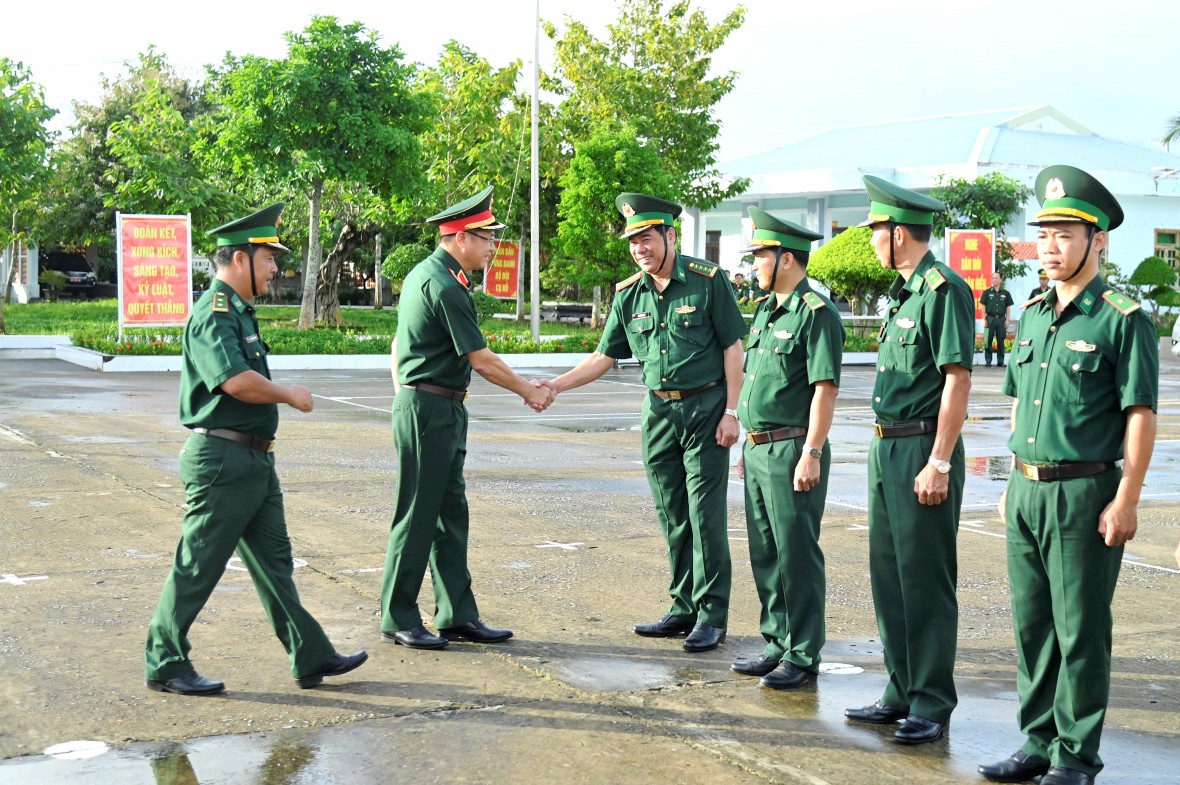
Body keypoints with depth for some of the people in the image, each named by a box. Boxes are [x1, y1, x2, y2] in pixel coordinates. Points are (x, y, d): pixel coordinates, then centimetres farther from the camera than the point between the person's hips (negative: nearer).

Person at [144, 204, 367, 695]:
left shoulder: (239, 313, 15)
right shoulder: (214, 313, -16)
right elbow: (237, 381, -28)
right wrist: (289, 395, -15)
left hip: (254, 460, 10)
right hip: (222, 458, -10)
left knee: (274, 561, 13)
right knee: (198, 567, 0)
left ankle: (310, 658, 18)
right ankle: (165, 666, 11)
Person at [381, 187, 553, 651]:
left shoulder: (421, 275, 14)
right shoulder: (446, 286, -17)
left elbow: (397, 346, 21)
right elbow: (480, 359, -15)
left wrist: (402, 397, 24)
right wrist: (528, 392, -3)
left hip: (440, 411, 10)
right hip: (430, 409, -10)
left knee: (451, 513, 11)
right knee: (418, 517, -3)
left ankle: (457, 616, 16)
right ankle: (398, 620, 6)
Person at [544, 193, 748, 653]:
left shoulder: (707, 281, -7)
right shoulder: (629, 295, 7)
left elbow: (732, 348, -6)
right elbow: (604, 357, 12)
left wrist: (731, 412, -10)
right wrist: (553, 387, 2)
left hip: (705, 411, -5)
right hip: (659, 413, 5)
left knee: (705, 516, -5)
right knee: (673, 518, 9)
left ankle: (712, 616, 3)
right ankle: (684, 609, 19)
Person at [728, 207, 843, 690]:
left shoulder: (816, 313, -13)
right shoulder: (766, 310, 16)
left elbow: (825, 388, -17)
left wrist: (811, 454, -21)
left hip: (792, 451, -9)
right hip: (758, 450, 9)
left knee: (797, 557, -1)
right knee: (765, 555, 14)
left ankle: (803, 656, 7)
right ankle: (777, 644, 25)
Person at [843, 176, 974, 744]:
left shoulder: (943, 289, -14)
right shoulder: (904, 292, 15)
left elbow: (957, 379, -19)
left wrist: (939, 463, -21)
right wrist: (885, 450, 17)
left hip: (922, 451, -10)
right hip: (887, 448, 10)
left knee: (925, 580, -3)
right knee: (888, 574, 14)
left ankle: (932, 706, 6)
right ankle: (903, 692, 24)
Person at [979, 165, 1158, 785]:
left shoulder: (1122, 319, -8)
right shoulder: (1032, 315, 13)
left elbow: (1141, 415, -11)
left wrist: (1126, 499, -15)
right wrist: (1016, 483, 16)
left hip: (1084, 492, -7)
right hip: (1026, 491, 7)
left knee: (1080, 629, 0)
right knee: (1032, 624, 12)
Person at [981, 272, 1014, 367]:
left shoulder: (1006, 293, 8)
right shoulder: (987, 292, 6)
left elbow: (1008, 308, 9)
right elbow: (984, 306, 6)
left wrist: (1007, 320, 1)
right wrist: (984, 319, -1)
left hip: (1001, 319, 0)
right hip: (990, 318, 0)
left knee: (1001, 341, 3)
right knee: (988, 340, -1)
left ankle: (1000, 361, 8)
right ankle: (988, 361, 4)